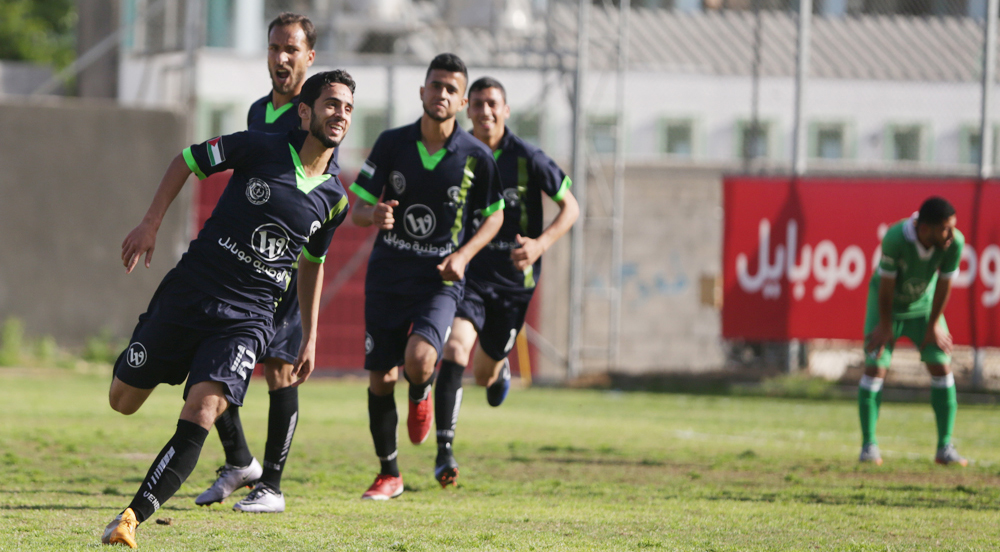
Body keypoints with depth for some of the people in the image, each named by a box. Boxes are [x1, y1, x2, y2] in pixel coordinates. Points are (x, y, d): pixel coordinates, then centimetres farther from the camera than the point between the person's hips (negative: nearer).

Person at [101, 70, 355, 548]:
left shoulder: (334, 199, 4)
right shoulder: (261, 149, -6)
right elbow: (187, 160, 6)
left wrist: (310, 337, 21)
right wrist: (151, 223, -2)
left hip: (248, 317, 1)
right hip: (189, 292, -1)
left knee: (202, 410, -21)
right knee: (122, 401, 6)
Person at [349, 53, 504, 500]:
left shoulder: (477, 157, -5)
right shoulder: (392, 144, -2)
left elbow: (494, 215, 10)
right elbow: (357, 209, 2)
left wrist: (464, 254, -7)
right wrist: (374, 215, -22)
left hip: (440, 281, -2)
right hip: (387, 275, 2)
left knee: (419, 360, -26)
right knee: (380, 380, 2)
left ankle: (421, 395, 13)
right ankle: (388, 474, 21)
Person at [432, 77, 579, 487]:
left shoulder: (527, 158, -9)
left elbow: (570, 207, -3)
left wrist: (540, 244, -19)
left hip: (513, 279, 0)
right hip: (466, 273, 0)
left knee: (485, 376, 11)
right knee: (454, 351, -25)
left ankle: (500, 368, 52)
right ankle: (444, 450, -23)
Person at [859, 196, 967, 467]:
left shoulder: (955, 242, -28)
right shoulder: (895, 239, -37)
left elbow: (944, 285, -15)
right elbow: (886, 285, -24)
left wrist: (933, 325, -4)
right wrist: (886, 326, -13)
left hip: (923, 305, 3)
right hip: (888, 304, -3)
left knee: (942, 366, -6)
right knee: (875, 367, -10)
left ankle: (945, 447, 0)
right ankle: (869, 444, 1)